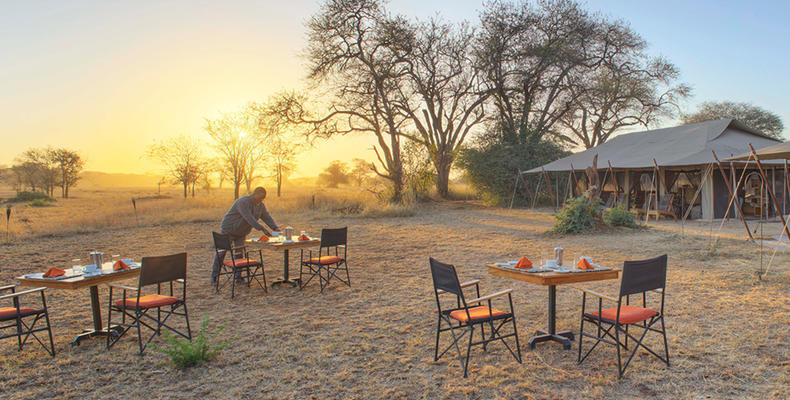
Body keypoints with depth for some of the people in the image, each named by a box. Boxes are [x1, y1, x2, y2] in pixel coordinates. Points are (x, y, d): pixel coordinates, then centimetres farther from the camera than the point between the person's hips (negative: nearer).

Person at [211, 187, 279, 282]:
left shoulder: (260, 205, -1)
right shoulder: (243, 202, -27)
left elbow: (267, 217, -3)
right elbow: (249, 218, -37)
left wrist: (275, 228, -21)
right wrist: (262, 229, -43)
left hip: (241, 233, 6)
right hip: (228, 230, -6)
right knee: (221, 253, 3)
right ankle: (214, 276, 17)